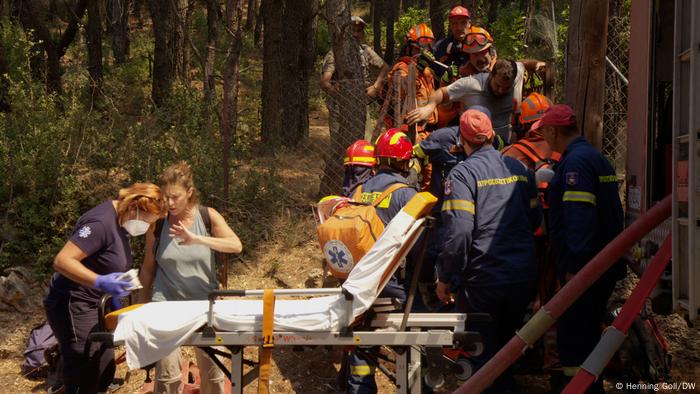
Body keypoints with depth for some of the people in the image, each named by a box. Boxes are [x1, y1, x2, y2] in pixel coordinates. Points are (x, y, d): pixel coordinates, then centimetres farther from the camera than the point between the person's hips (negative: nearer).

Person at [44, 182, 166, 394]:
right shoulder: (101, 223, -23)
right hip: (71, 305, -10)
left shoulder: (120, 222, 7)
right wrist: (100, 282, -38)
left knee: (104, 372, 11)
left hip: (91, 304, 10)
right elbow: (62, 261, -29)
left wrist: (113, 291, 6)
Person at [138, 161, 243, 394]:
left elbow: (236, 246, -18)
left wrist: (197, 239, -29)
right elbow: (148, 269, 7)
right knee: (167, 372, -10)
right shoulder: (157, 223, -2)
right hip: (166, 303, -1)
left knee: (212, 370, 4)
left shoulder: (208, 216, -3)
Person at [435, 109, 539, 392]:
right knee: (506, 345, 21)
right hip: (523, 277, 6)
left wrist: (445, 278, -10)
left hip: (483, 278, -6)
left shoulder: (463, 174, -11)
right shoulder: (519, 169, 8)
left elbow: (458, 231, -19)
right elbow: (534, 220, 15)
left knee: (481, 353, 5)